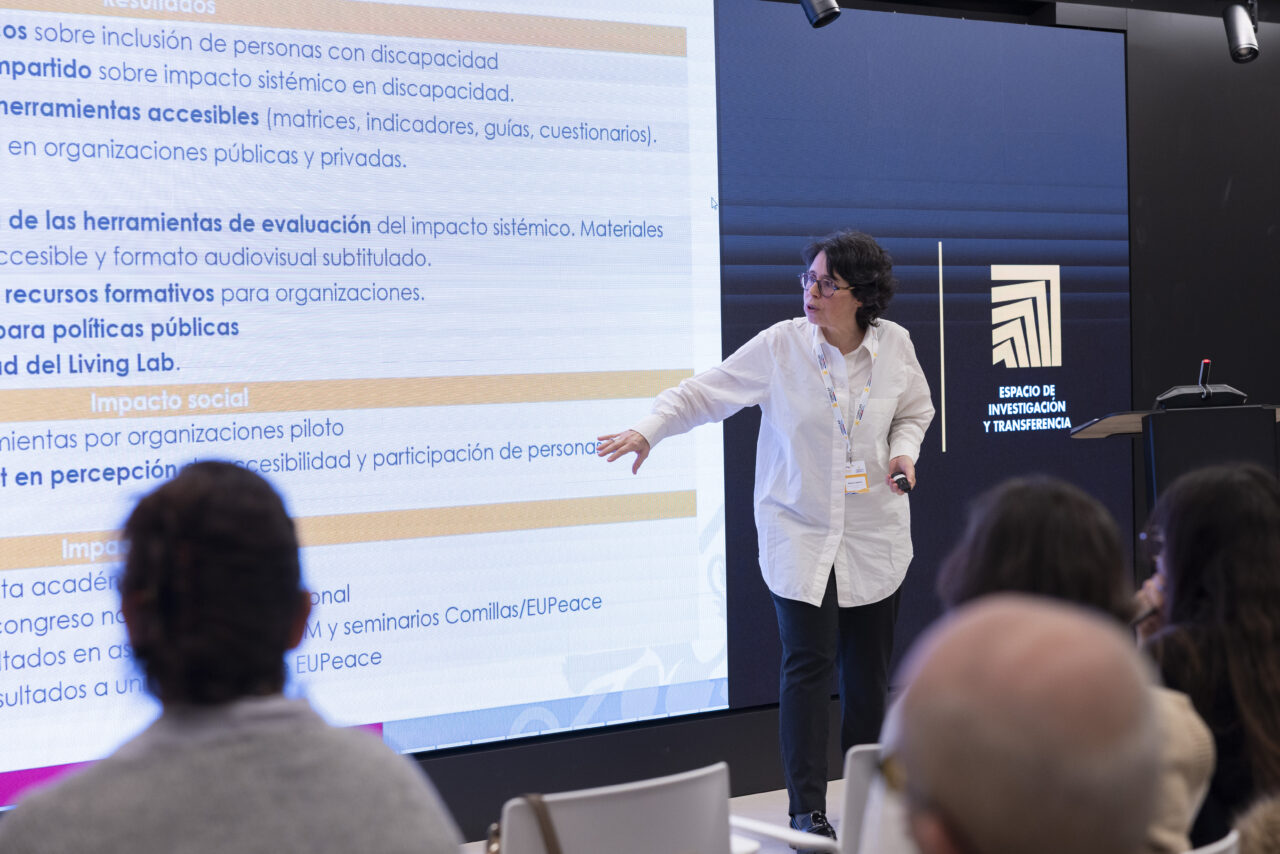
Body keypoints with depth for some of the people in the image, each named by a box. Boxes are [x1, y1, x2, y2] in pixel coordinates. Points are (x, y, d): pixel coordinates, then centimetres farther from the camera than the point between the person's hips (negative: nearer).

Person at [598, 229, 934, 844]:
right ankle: (808, 810, 0)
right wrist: (647, 430, -23)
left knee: (869, 666, 9)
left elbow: (915, 410, 16)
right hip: (800, 533, -3)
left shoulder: (894, 344, -2)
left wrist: (905, 450, -5)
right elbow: (703, 393, -9)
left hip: (875, 534, 3)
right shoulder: (780, 346, -10)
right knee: (808, 664, -8)